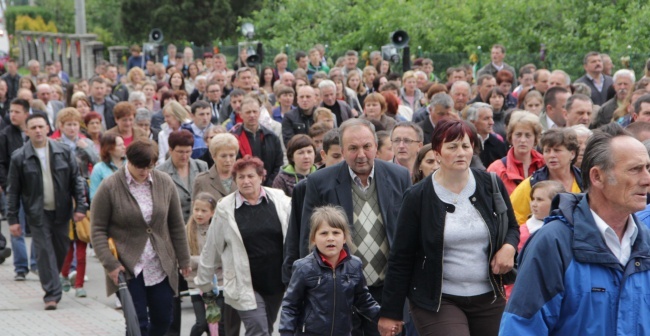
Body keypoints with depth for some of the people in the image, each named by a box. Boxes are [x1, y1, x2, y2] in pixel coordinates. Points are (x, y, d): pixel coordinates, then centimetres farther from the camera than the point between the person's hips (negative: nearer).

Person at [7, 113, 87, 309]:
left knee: (62, 250, 9)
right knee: (45, 253, -6)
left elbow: (76, 181, 5)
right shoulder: (19, 158, -3)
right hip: (38, 214, -2)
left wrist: (80, 206, -2)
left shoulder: (64, 152, 1)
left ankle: (52, 282, 30)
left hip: (61, 212, 2)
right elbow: (13, 191, 0)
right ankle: (52, 294, -3)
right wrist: (12, 219, -2)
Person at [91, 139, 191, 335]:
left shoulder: (164, 183, 1)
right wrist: (110, 264, -13)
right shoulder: (110, 187, -10)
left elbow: (177, 225, 8)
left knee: (163, 319, 9)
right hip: (128, 268, -4)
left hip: (162, 267, 4)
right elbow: (98, 230, -6)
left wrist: (184, 260, 10)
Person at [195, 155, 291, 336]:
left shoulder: (280, 199, -1)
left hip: (276, 281, 3)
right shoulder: (225, 207, -4)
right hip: (245, 285, -3)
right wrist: (205, 283, 9)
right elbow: (212, 247, 3)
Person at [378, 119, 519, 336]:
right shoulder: (418, 197, -5)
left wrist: (509, 247, -7)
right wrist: (390, 312, -2)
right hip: (437, 302, -3)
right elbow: (401, 259, -2)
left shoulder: (491, 186, 2)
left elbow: (512, 227, 17)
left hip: (489, 299, 4)